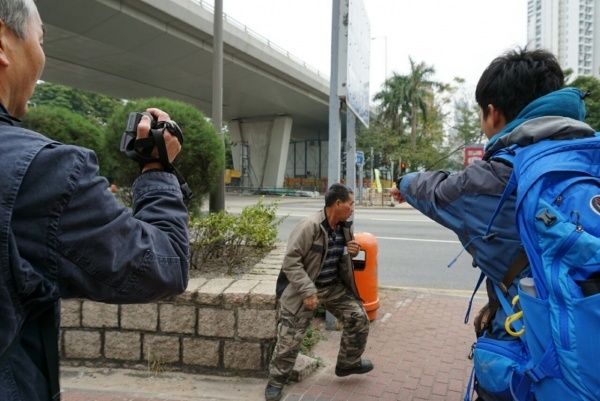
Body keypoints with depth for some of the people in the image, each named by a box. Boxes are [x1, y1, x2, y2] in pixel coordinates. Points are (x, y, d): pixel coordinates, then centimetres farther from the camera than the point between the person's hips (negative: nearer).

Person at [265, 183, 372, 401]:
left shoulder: (345, 227, 1)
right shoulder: (309, 226, -24)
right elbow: (290, 261, -25)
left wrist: (353, 250, -5)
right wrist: (308, 291, -31)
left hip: (334, 286, 7)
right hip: (304, 289, -7)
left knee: (359, 319, 6)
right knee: (290, 338, -2)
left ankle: (348, 363, 29)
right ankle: (276, 381, 22)